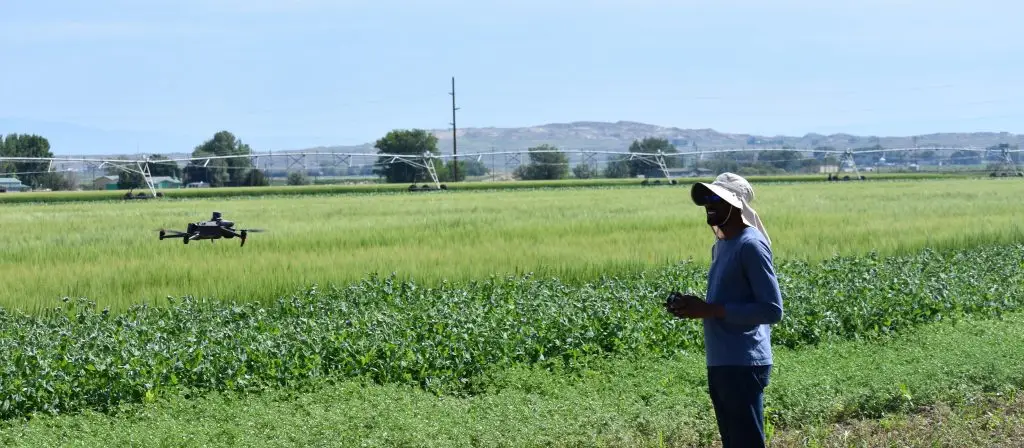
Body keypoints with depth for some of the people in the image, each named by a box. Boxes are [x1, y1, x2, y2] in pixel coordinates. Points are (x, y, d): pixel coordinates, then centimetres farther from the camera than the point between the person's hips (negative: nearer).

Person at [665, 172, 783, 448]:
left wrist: (710, 310, -19)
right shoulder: (720, 245, 17)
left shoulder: (751, 245, -13)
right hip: (720, 364, 10)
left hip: (743, 366, -10)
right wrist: (697, 307, 6)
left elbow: (773, 310, -19)